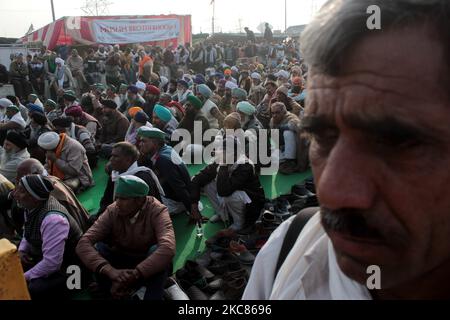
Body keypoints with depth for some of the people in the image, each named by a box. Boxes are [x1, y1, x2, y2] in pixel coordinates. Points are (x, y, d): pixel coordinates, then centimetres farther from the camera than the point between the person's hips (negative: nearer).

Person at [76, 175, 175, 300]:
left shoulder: (157, 211, -24)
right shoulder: (112, 211, -16)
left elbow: (168, 248, -41)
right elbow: (83, 244, -26)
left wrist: (133, 275, -46)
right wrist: (111, 271, -43)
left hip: (149, 267, -3)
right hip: (122, 264, 3)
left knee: (156, 250, -34)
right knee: (97, 248, -24)